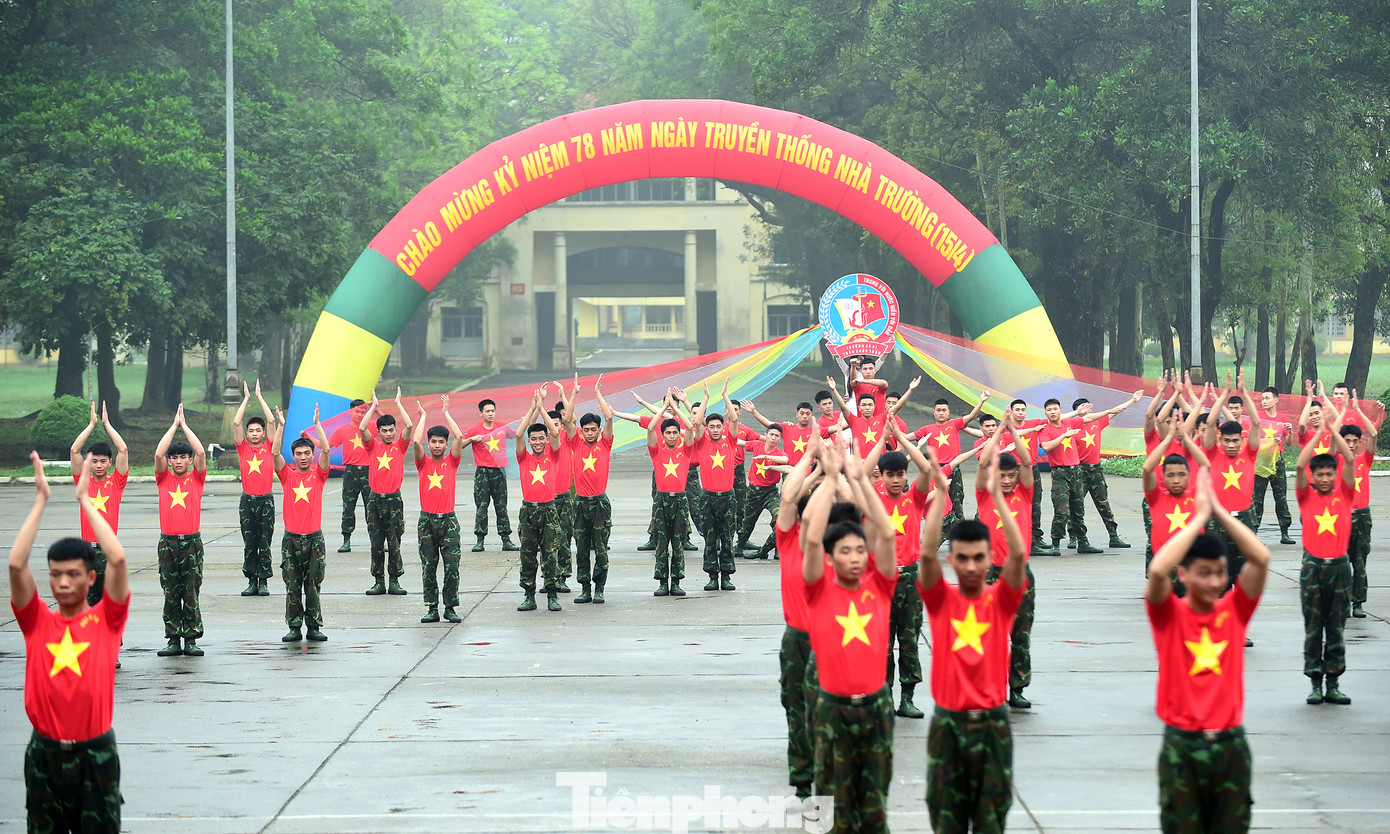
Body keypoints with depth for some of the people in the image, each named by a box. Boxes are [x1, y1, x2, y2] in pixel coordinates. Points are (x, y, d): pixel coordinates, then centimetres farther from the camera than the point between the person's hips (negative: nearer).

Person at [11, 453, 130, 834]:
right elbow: (16, 564, -11)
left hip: (96, 752, -2)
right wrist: (41, 500, -9)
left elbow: (117, 559, -15)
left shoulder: (107, 620, -1)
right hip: (45, 753, 2)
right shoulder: (37, 622, 2)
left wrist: (85, 499, -9)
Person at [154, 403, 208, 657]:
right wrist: (174, 425, -2)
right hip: (167, 541, 1)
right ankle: (173, 640, 7)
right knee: (170, 593, 4)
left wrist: (184, 425, -2)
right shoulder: (163, 478, 7)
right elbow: (158, 454, -7)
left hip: (191, 541, -1)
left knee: (191, 593, 1)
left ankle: (191, 639, 5)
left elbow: (201, 453, -9)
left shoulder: (196, 478, 5)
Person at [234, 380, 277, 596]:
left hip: (266, 500, -1)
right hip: (247, 499, 1)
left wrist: (259, 396, 3)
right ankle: (252, 581, 10)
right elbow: (236, 423, -2)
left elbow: (271, 420, -2)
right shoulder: (243, 448, 6)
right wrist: (246, 398, 2)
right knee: (249, 543, 5)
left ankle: (264, 581, 5)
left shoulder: (268, 447, 4)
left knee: (265, 542, 1)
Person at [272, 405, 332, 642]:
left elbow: (326, 449, -9)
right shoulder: (287, 475, 4)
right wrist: (280, 426, -13)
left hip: (314, 538, 0)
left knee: (314, 585, 3)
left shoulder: (318, 474, 3)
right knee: (292, 586, 3)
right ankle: (294, 627, 8)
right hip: (291, 539, 0)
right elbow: (275, 452, -7)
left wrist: (317, 424, -12)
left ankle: (314, 627, 9)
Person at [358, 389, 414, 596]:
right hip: (375, 499, 1)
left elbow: (409, 426, -9)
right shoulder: (373, 446, 7)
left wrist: (398, 403, -2)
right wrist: (374, 406, -1)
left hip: (394, 499, -1)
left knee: (394, 542, 1)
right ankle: (379, 581, 10)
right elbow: (362, 428, -7)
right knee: (376, 543, 4)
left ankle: (394, 582, 6)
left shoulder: (400, 446, 5)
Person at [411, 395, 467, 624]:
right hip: (427, 520, 1)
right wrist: (423, 415, -1)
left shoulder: (451, 461, 4)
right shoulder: (423, 462, 4)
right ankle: (432, 608, 9)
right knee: (428, 567, 3)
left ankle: (450, 607, 5)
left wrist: (446, 412, -1)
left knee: (452, 566, -4)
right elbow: (415, 441, -11)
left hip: (448, 519, -1)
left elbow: (459, 437, -8)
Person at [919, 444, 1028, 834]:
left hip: (992, 723, 0)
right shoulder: (940, 599, 0)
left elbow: (1019, 553, -15)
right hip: (948, 723, 0)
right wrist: (941, 494, -21)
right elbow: (927, 553, -16)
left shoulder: (1001, 599, 0)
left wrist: (996, 495, -20)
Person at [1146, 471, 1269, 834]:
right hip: (1182, 745, -2)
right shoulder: (1169, 614, -3)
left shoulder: (1234, 611, 4)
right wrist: (1199, 516, -16)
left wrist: (1219, 511, -9)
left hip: (1230, 743, 3)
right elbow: (1158, 570, -22)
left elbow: (1261, 559, -8)